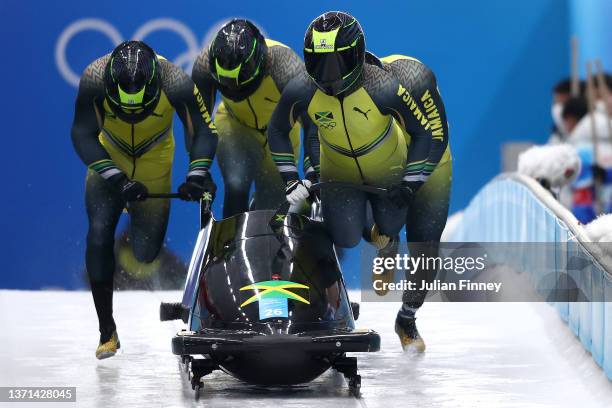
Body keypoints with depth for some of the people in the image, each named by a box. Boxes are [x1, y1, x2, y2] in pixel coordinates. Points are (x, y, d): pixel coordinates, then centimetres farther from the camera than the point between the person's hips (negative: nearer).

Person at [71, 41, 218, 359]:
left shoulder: (175, 84, -31)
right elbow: (83, 135, -26)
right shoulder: (94, 79, -31)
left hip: (154, 162, 0)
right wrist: (115, 178, -36)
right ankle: (107, 330, -10)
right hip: (108, 158, 0)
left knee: (146, 252, -1)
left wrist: (197, 174, -37)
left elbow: (204, 132, -22)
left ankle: (138, 215, 39)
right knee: (99, 234, -19)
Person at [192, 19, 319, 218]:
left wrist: (313, 171, -45)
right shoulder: (206, 62, -31)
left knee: (271, 205, 4)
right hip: (235, 126, 0)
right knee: (236, 186, -27)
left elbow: (312, 121, -36)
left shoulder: (282, 63, -38)